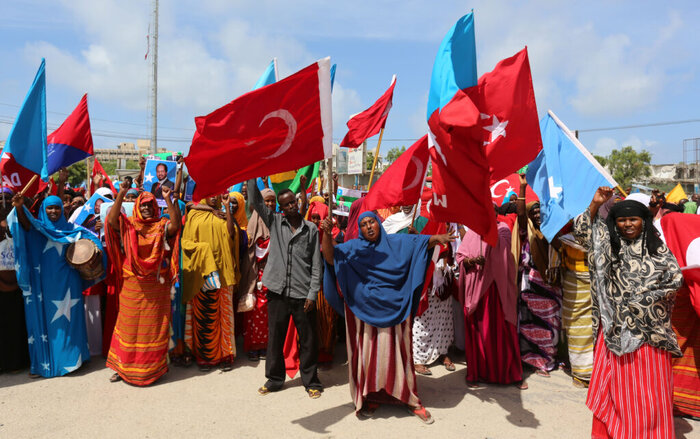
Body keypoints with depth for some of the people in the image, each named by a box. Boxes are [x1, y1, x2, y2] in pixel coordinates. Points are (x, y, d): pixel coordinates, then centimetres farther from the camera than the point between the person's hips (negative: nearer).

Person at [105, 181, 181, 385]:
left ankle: (153, 366, 21)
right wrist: (121, 195, -21)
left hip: (156, 286, 0)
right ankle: (123, 367, 22)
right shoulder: (128, 225, 3)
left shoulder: (162, 226, 1)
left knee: (154, 326, 8)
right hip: (132, 286, 1)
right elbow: (111, 219, -14)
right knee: (129, 324, 9)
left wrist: (168, 200, -26)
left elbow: (176, 224, -18)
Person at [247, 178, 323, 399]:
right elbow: (255, 200, -2)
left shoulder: (311, 229, 2)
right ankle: (274, 379, 29)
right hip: (278, 291, 2)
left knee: (308, 339, 7)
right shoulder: (274, 222, 6)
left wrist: (312, 293, -5)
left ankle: (311, 381, 23)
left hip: (303, 294, -1)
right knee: (275, 337, 11)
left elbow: (316, 264, 1)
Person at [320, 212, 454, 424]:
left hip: (394, 309, 1)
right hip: (365, 311, 0)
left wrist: (436, 238, -20)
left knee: (397, 353, 6)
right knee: (368, 353, 5)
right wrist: (327, 234, -27)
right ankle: (370, 398, 19)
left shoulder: (396, 243, 8)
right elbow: (330, 257, -10)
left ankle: (410, 400, 17)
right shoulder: (353, 248, 4)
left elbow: (421, 241, 1)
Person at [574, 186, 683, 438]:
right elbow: (581, 231, -6)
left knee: (650, 385, 5)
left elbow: (675, 279, 2)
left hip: (649, 326, 0)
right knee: (616, 383, 6)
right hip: (616, 325, 0)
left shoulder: (657, 248, 6)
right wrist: (595, 204, -14)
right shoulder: (608, 243, 6)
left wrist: (645, 297, -5)